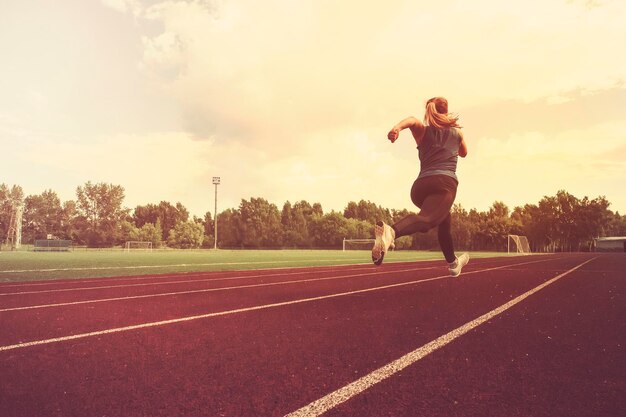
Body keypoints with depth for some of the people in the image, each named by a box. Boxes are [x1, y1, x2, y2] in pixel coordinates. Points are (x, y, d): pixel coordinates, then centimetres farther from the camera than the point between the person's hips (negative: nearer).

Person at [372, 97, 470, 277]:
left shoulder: (423, 131, 20)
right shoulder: (456, 132, 24)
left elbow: (412, 120, -6)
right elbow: (463, 153, 45)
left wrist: (397, 127, -28)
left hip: (421, 186, 4)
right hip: (445, 183, -3)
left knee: (443, 218, 30)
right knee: (426, 218, -29)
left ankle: (453, 263, 46)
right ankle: (391, 231, -62)